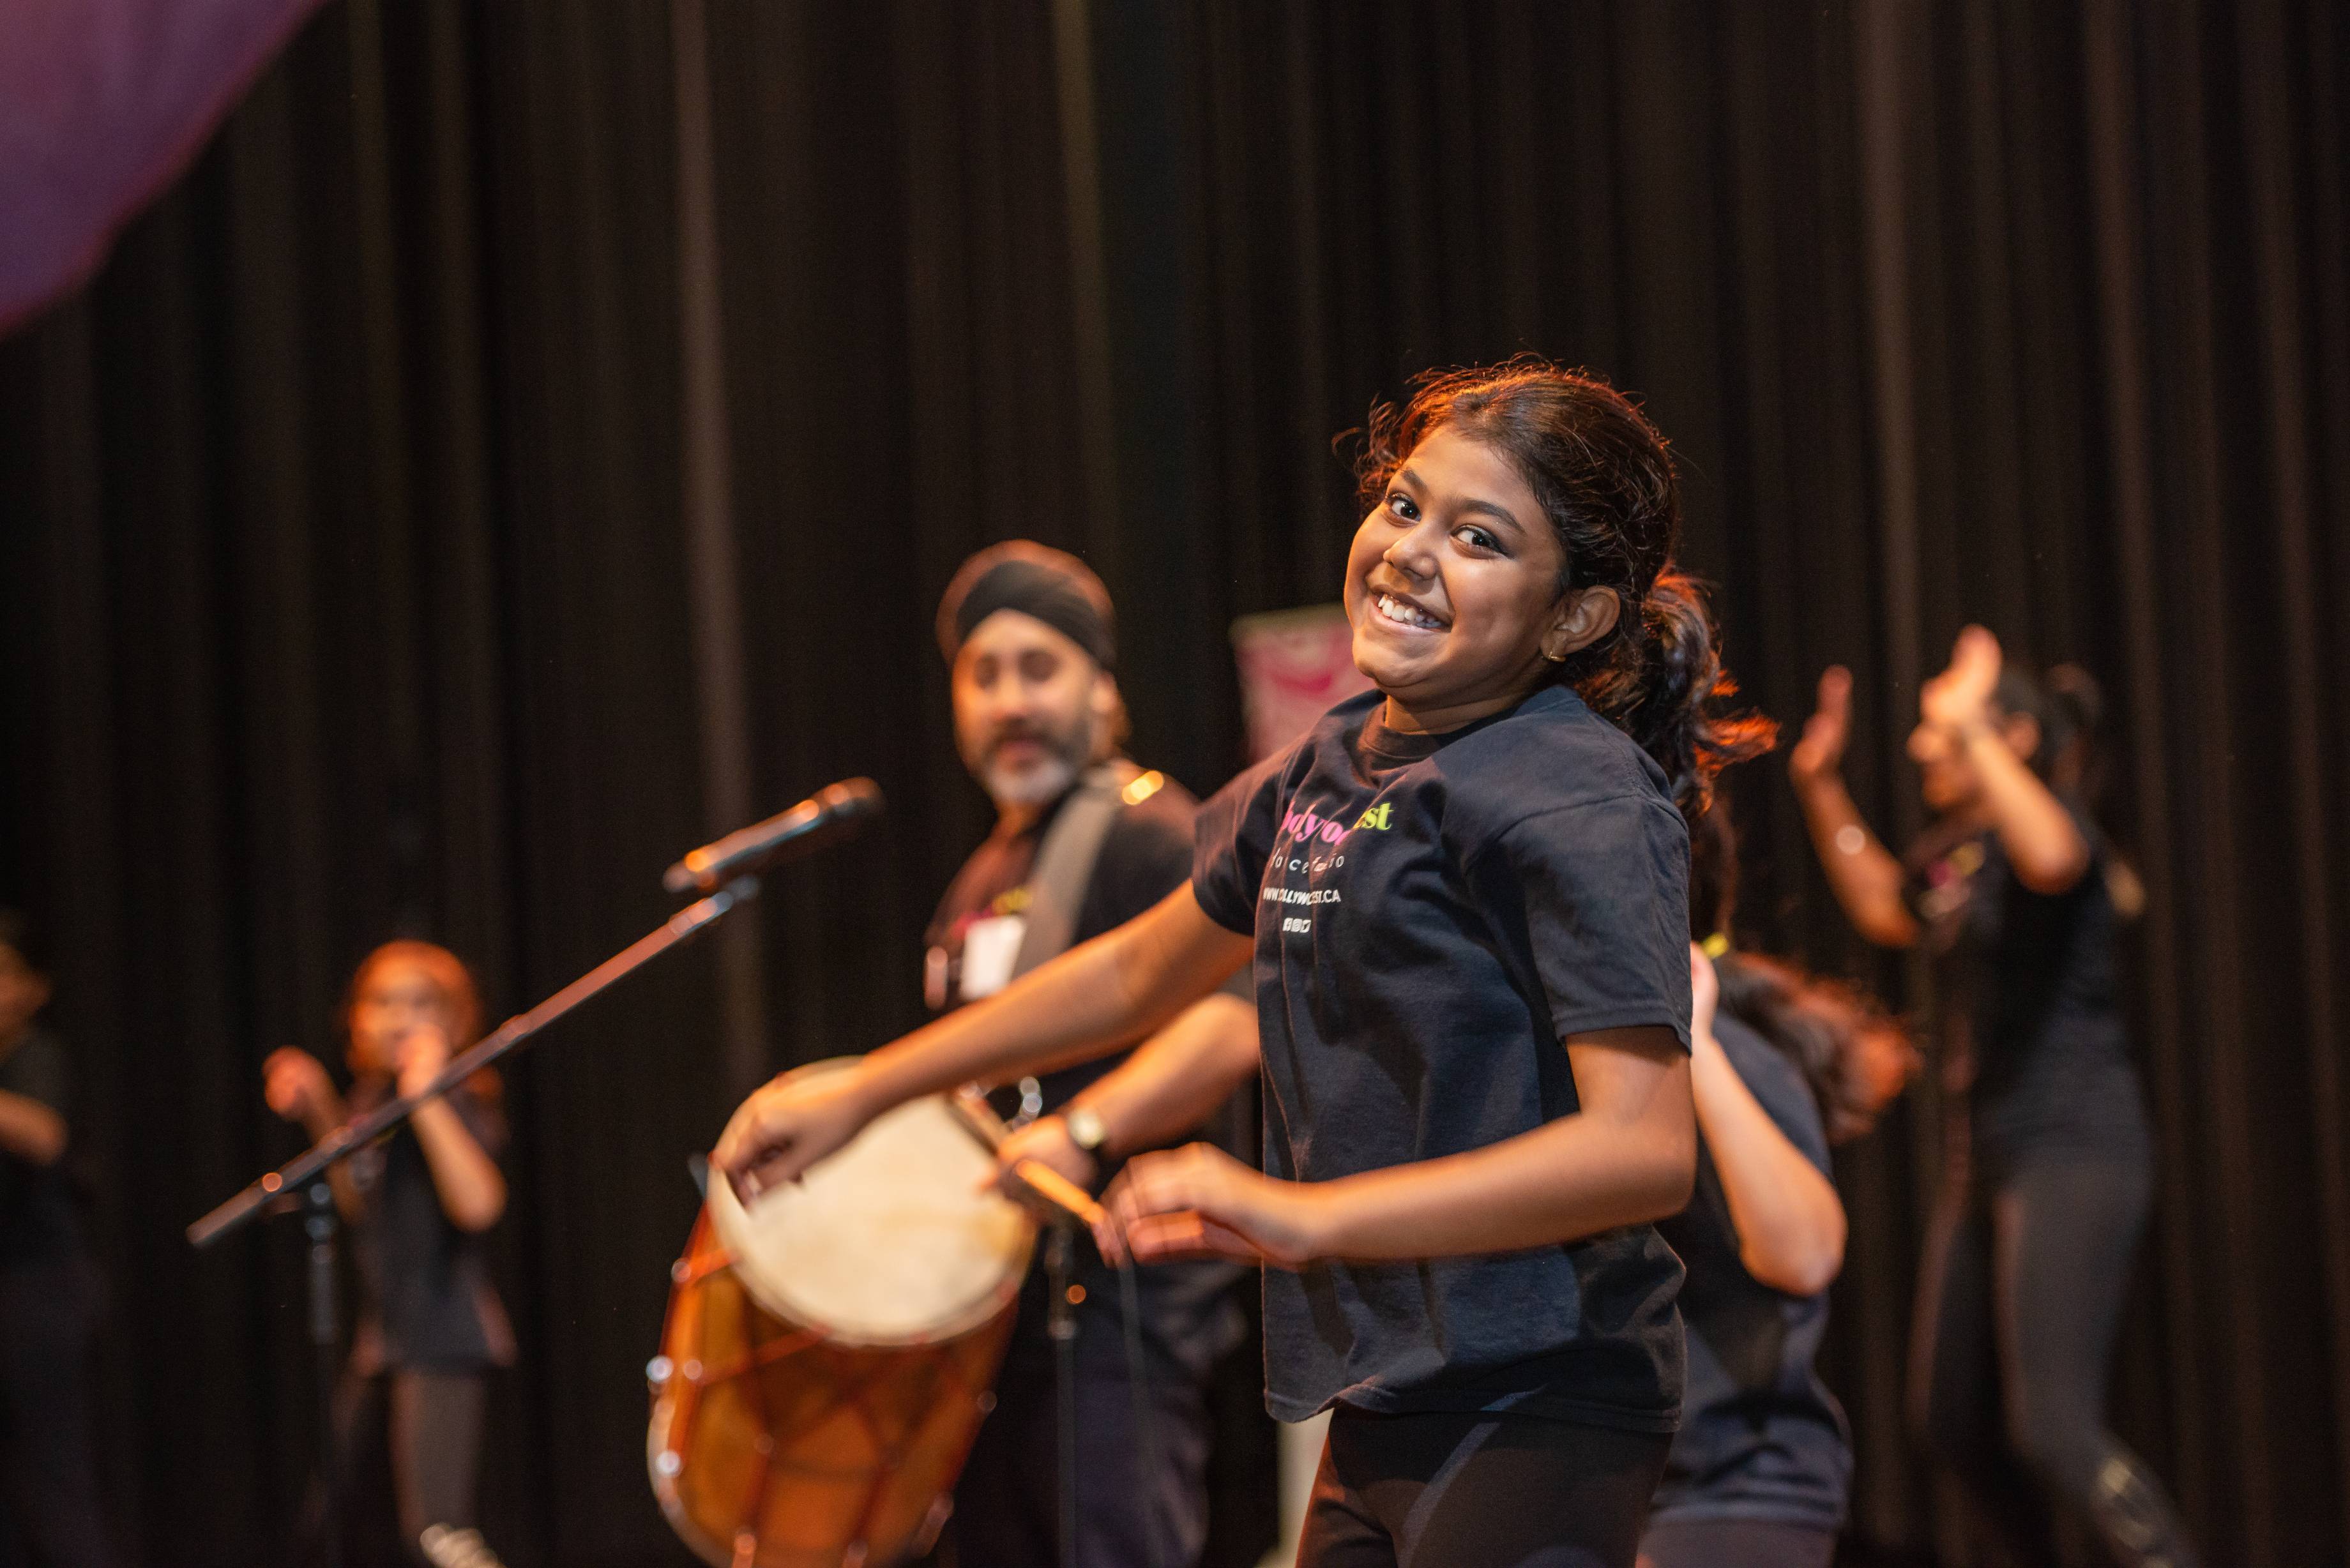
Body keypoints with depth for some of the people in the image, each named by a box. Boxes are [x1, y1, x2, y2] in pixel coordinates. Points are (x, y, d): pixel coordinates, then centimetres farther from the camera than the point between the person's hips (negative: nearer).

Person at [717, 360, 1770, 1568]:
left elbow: (1647, 1150, -25)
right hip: (1381, 1410, 8)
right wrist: (854, 1096, 28)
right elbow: (1140, 973, 26)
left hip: (1529, 1421, -8)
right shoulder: (1330, 768, 10)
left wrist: (1308, 1218, -31)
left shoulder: (1577, 805, -16)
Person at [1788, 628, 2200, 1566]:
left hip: (2073, 1154, -9)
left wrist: (1972, 727, -33)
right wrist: (1821, 787, 26)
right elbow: (1881, 909, 33)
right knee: (1948, 1419, 15)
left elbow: (2050, 857, -38)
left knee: (2051, 1431, -18)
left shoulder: (2055, 821, -12)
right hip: (1988, 1161, 9)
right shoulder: (1955, 854, 12)